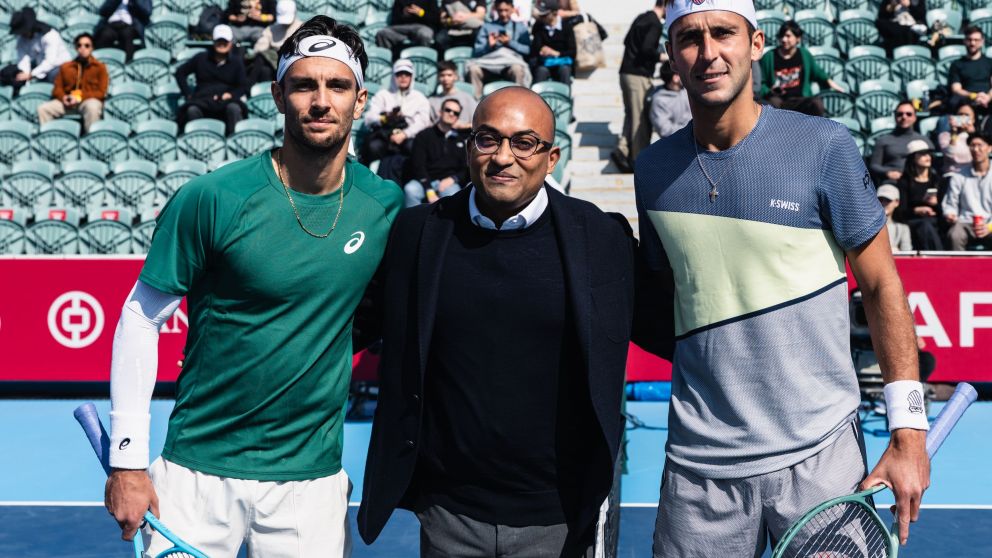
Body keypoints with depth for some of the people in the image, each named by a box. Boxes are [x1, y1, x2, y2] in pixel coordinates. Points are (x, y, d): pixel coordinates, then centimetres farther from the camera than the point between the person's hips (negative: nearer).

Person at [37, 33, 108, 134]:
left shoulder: (99, 67, 7)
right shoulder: (65, 67, 19)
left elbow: (101, 92, -1)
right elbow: (57, 88, 16)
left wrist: (80, 97, -14)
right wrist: (63, 97, -10)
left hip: (89, 100, -4)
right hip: (67, 102, 4)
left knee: (92, 107, -41)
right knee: (43, 108, -20)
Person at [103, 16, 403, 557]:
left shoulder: (387, 205, -4)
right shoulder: (212, 198, -12)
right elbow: (141, 318, -6)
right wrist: (127, 460, -8)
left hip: (312, 477, 2)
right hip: (199, 469, -2)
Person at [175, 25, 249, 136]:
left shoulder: (236, 61, 15)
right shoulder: (201, 58, 16)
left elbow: (243, 86, 12)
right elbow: (180, 73, 20)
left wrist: (231, 94, -10)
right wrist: (188, 94, 7)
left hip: (226, 99, -1)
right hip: (202, 99, 1)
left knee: (234, 108, -38)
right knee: (192, 110, -36)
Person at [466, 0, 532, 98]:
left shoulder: (520, 27, 21)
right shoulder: (487, 26, 21)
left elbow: (527, 50, 9)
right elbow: (477, 52, 11)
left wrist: (510, 43, -4)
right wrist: (489, 45, -8)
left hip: (511, 62, -1)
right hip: (489, 65, 1)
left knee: (517, 68, -39)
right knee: (473, 68, -33)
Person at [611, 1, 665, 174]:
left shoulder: (642, 18, 14)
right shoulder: (655, 24, -13)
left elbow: (627, 41, 23)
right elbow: (647, 49, -23)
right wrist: (662, 57, -10)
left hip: (627, 73, 9)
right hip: (639, 76, -9)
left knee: (631, 115, 11)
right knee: (641, 119, -2)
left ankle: (622, 150, -2)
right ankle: (639, 160, 2)